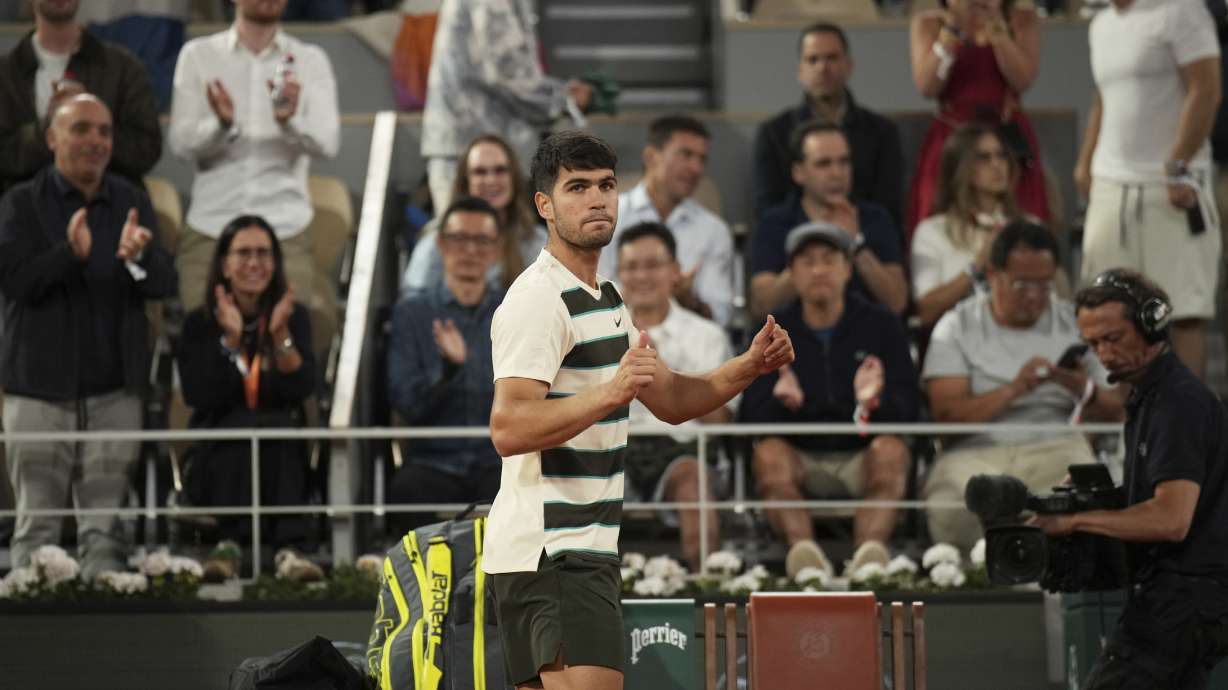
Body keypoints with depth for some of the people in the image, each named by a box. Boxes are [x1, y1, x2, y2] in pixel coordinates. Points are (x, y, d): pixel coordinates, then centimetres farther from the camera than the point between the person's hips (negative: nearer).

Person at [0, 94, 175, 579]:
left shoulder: (131, 203, 10)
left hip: (113, 390, 2)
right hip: (40, 388, -2)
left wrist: (139, 257, -20)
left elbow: (164, 284, 3)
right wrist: (70, 254, -26)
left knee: (105, 528, 1)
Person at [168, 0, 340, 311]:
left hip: (287, 233, 0)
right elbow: (181, 143, -2)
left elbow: (327, 143, -4)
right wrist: (222, 124, -22)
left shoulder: (310, 60, 8)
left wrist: (291, 120, -25)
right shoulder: (198, 55, 7)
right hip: (209, 229, 0)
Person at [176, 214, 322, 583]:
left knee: (281, 424, -33)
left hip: (284, 456, 1)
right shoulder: (199, 324, 3)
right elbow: (198, 397, -12)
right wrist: (231, 340, -20)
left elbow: (301, 389, -9)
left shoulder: (294, 317, 6)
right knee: (244, 426, -34)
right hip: (218, 457, -1)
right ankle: (287, 547, -48)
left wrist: (281, 334, -22)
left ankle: (231, 545, -47)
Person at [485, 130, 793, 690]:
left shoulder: (603, 298, 19)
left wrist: (749, 366, 9)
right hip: (552, 552, -10)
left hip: (584, 553, 10)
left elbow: (670, 400, 25)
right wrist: (610, 393, -35)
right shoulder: (539, 299, -13)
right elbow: (508, 429, -24)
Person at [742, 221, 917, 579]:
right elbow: (751, 414, -1)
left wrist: (875, 402, -24)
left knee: (891, 450, -32)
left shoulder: (882, 325, 9)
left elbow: (908, 409, 0)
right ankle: (803, 549, -53)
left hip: (862, 457, 0)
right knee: (769, 452, -30)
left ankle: (869, 551, -54)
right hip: (800, 458, 1)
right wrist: (782, 402, -25)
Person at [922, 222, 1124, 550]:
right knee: (949, 511, -37)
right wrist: (1014, 390, -18)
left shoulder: (1075, 323, 14)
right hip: (976, 450, -1)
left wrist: (1084, 391, -12)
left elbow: (1114, 410, 11)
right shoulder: (957, 326, 8)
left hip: (1055, 447, 1)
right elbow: (946, 415, -5)